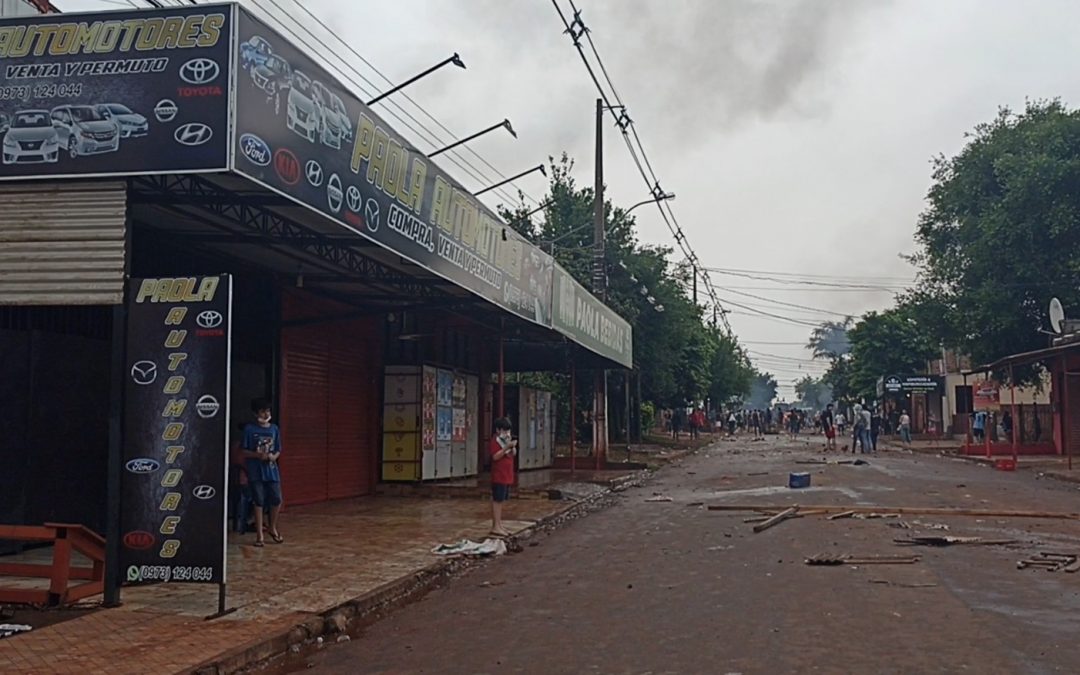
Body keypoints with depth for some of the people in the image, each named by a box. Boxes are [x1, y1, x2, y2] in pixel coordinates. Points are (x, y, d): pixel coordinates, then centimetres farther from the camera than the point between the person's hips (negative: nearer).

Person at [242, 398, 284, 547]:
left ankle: (273, 528, 24)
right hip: (255, 471, -3)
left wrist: (274, 456, -11)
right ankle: (259, 534, 11)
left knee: (276, 500, 1)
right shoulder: (249, 429, -4)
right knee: (259, 502, 1)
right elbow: (244, 451, -4)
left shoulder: (274, 429, 6)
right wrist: (258, 455, -19)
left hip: (271, 470, 3)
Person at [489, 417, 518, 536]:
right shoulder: (495, 441, -10)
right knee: (497, 500, -7)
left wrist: (513, 447, -4)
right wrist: (506, 447, -27)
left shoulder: (507, 439, 18)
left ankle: (499, 525, 17)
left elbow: (513, 454, 17)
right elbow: (495, 456, -21)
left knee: (501, 500, 12)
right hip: (498, 476, -9)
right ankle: (495, 527, -7)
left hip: (507, 476, 9)